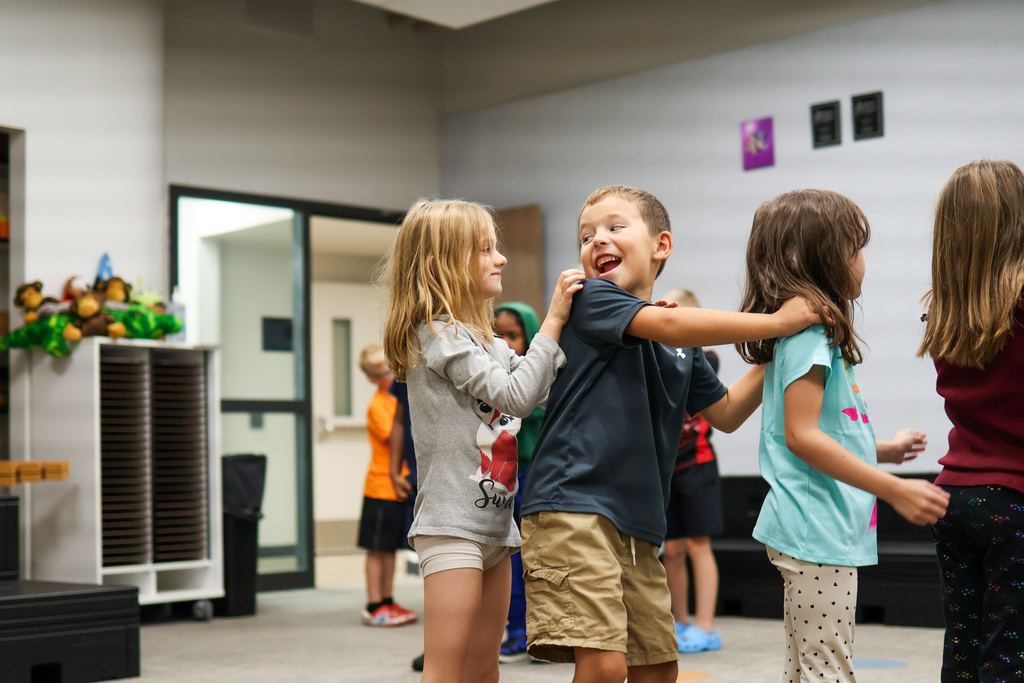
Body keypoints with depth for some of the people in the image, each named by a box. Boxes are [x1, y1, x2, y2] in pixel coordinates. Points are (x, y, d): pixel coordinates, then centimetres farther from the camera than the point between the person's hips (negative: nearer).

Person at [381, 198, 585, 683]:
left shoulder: (488, 344, 17)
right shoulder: (439, 335, -11)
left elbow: (544, 392, 14)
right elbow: (515, 394, -18)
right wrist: (553, 321, -13)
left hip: (494, 523, 9)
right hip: (453, 523, -9)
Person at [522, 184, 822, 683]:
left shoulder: (683, 346, 17)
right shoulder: (589, 300, -4)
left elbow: (726, 413, 23)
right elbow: (671, 325, -19)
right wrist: (777, 321, -16)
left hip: (636, 522, 8)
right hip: (571, 507, -8)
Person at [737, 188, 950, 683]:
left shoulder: (807, 330, 17)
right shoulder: (808, 331, -13)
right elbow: (800, 435, -21)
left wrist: (883, 451, 31)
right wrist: (894, 490, -20)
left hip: (817, 530, 10)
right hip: (815, 530, -10)